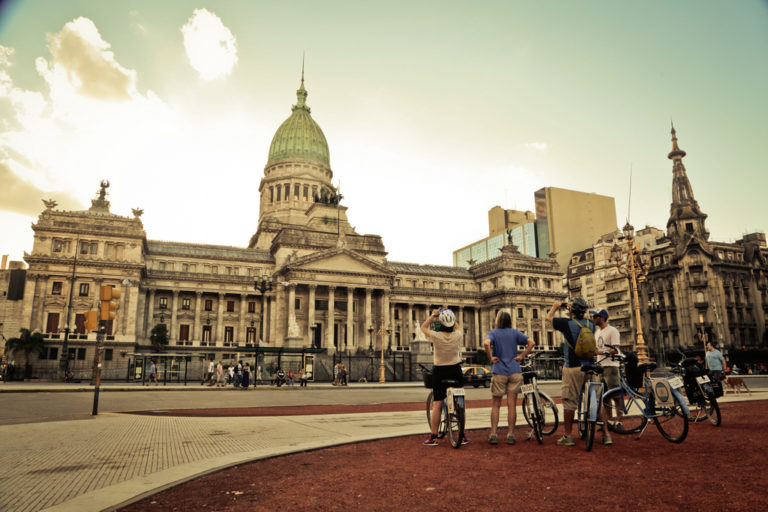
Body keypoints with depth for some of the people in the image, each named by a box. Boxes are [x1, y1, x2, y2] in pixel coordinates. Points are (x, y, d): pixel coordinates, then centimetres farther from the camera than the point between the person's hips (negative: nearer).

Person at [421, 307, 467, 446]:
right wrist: (450, 315, 14)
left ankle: (433, 437, 6)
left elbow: (423, 327, 5)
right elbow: (458, 326, 16)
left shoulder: (436, 336, -15)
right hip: (456, 370, 2)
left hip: (439, 372, -2)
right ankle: (462, 435, 16)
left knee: (437, 404, 3)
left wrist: (433, 315, 7)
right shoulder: (457, 335, -9)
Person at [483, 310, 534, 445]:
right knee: (512, 405, 6)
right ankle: (510, 435, 9)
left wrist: (491, 357, -12)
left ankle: (493, 434, 5)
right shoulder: (515, 332, 5)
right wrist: (521, 356, -1)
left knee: (495, 405, 7)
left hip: (499, 372, -2)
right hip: (515, 372, 2)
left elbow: (486, 343, -24)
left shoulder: (494, 333, -3)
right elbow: (531, 342, -4)